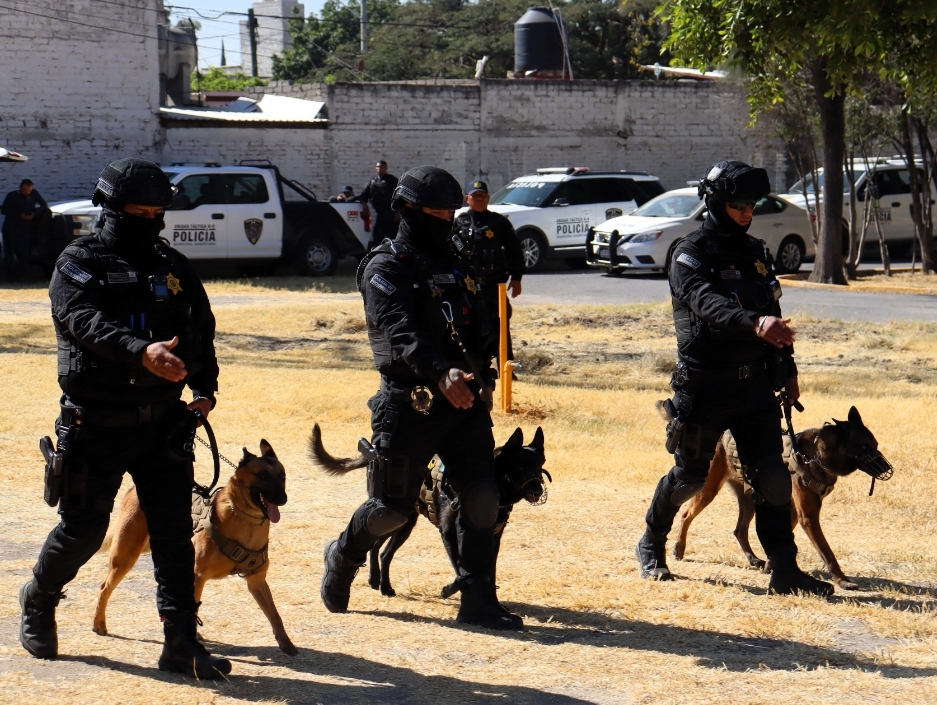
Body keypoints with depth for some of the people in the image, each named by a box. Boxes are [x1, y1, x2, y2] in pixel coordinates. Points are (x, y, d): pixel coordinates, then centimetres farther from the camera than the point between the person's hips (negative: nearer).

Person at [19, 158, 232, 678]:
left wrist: (204, 386, 0)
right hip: (97, 425, -4)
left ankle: (181, 644, 3)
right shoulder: (80, 263, -5)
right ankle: (38, 603, 32)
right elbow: (87, 322, -23)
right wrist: (141, 352, -39)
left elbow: (201, 332, 16)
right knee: (83, 530, 5)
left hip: (162, 421, 4)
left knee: (174, 533, -1)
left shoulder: (172, 266, 12)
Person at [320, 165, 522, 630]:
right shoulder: (386, 267, -8)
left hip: (463, 400, 6)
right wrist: (441, 372, -39)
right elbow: (400, 332, -24)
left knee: (482, 497, -6)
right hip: (410, 404, -6)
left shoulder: (453, 263, 17)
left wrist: (482, 373, 10)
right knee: (392, 507, 2)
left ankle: (478, 602, 0)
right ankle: (343, 558, 31)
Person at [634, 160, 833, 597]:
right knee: (689, 477, 8)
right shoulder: (691, 255, -10)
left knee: (772, 478, -4)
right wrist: (753, 322, -47)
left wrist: (787, 370, 21)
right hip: (705, 388, -5)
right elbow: (709, 306, -30)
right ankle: (651, 546, 31)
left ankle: (784, 571, -1)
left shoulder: (755, 252, 12)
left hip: (755, 385, 5)